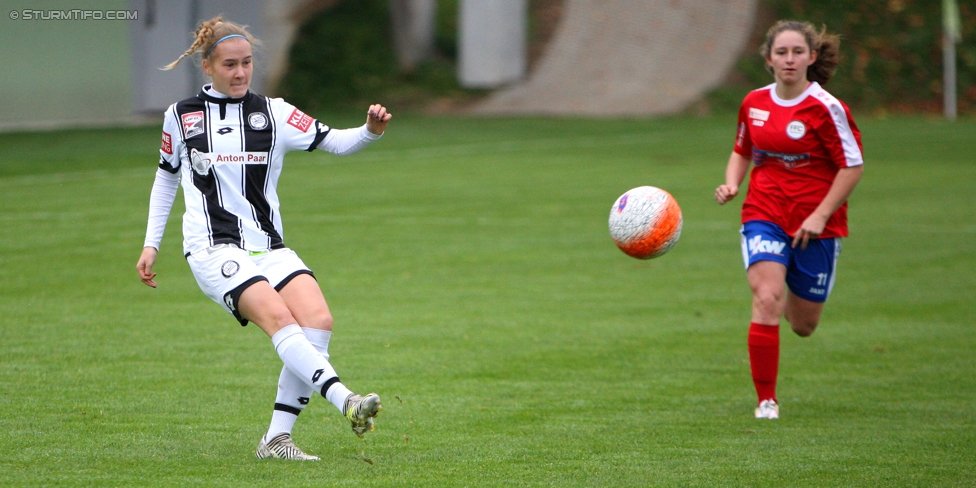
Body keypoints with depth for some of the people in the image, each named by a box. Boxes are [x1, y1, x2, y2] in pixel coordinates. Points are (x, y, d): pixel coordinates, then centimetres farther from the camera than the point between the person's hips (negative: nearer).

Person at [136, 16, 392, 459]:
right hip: (213, 250, -3)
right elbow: (166, 178, 21)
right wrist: (151, 244, 18)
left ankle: (277, 438, -15)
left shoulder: (273, 114, 8)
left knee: (318, 320, -20)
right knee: (278, 316, -28)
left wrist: (370, 131, -22)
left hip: (268, 248, 3)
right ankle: (345, 402, -43)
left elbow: (335, 142, -1)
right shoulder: (181, 116, 8)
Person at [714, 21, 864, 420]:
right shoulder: (754, 103, 2)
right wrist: (731, 185, -1)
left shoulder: (826, 109, -12)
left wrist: (821, 215, -15)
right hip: (764, 215, 2)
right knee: (766, 300, -21)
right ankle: (766, 400, -11)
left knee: (803, 325, 9)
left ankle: (792, 300, 49)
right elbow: (742, 151, 19)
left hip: (816, 224, -2)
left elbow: (853, 166, -9)